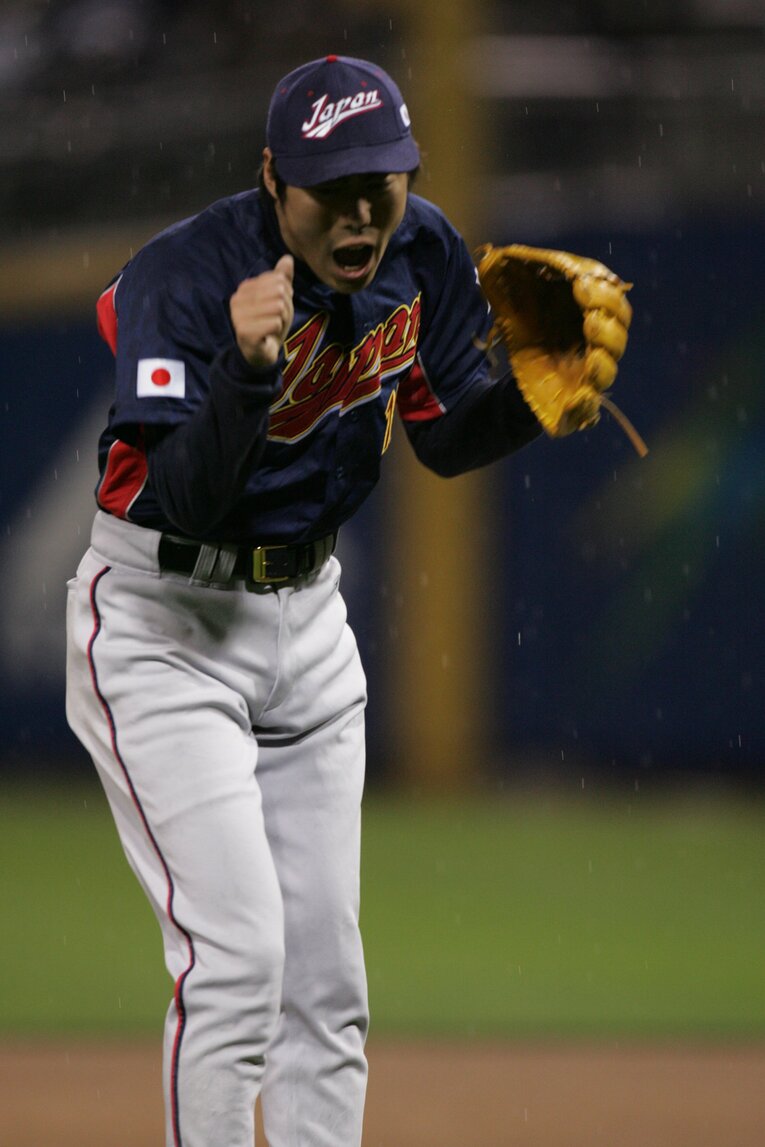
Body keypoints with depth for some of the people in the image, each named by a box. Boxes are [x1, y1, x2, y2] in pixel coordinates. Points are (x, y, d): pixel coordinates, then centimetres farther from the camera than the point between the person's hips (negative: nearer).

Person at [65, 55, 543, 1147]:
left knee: (327, 975, 8)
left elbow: (448, 439, 5)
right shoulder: (181, 279, -24)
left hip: (307, 613, 7)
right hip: (162, 624, -6)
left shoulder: (423, 255, -6)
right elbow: (187, 497, -33)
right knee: (238, 955, -17)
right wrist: (248, 370, -49)